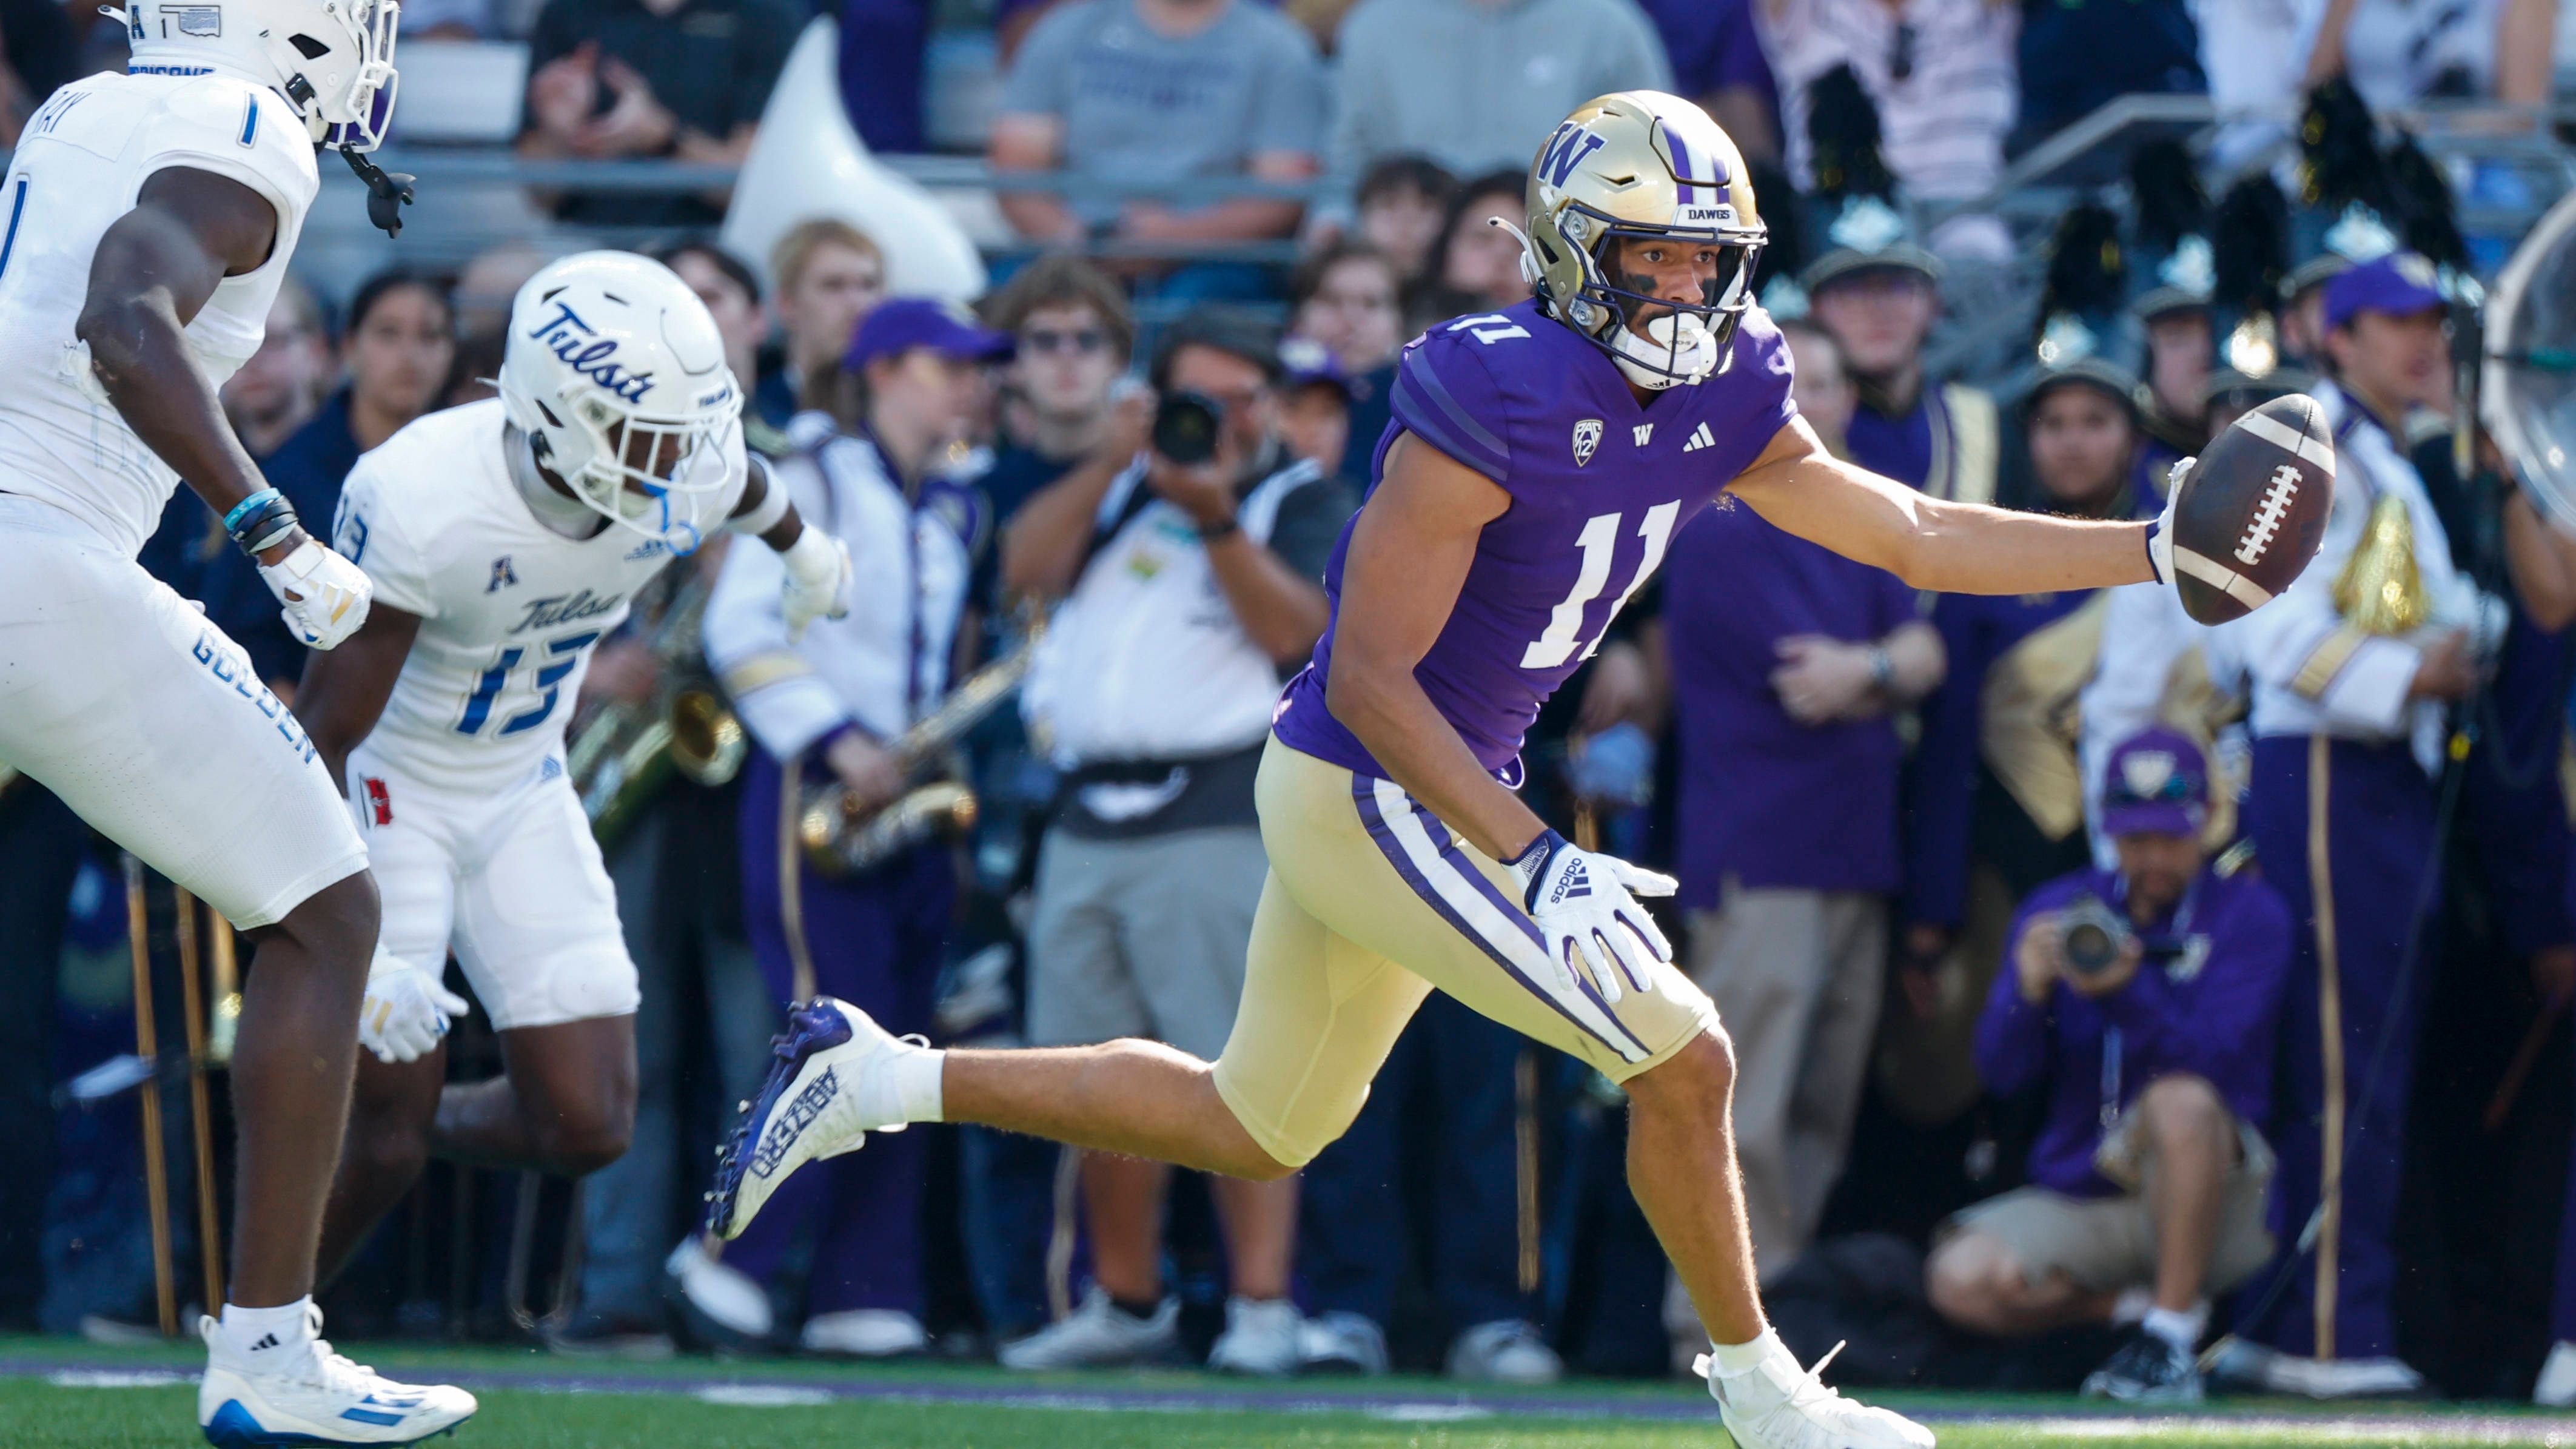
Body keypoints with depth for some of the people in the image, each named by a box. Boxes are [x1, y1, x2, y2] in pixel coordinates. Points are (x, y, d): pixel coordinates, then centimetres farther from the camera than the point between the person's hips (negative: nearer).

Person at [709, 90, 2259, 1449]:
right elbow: (1372, 678, -23)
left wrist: (2157, 552, 3)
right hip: (1371, 796, -9)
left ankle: (876, 1078, 25)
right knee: (1681, 1057, -7)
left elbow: (1917, 536, 10)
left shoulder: (1712, 399, 2)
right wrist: (1534, 864, -27)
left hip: (1416, 795, 9)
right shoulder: (1494, 400, -24)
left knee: (1253, 1128, 21)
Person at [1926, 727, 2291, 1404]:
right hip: (2077, 1196, 3)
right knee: (1962, 1279, -25)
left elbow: (2208, 1061, -16)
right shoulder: (2056, 911, 7)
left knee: (2180, 1099, -37)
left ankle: (2171, 1336, -26)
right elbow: (2003, 1071, 0)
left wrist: (2124, 993, -32)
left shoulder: (2248, 914, -2)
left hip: (2208, 1192, -3)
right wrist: (2030, 991, -21)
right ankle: (2132, 1307, -2)